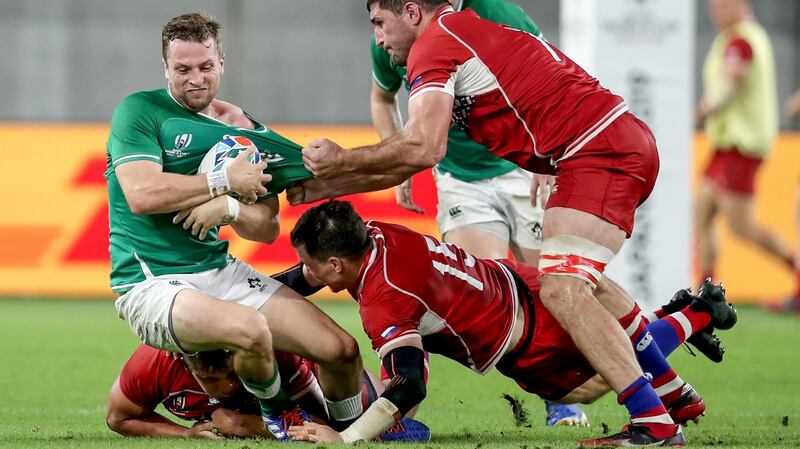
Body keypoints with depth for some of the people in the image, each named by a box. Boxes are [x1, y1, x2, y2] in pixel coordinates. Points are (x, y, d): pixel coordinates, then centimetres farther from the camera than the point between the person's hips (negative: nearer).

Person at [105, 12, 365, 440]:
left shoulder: (246, 130, 10)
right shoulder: (139, 111, -6)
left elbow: (268, 227, 10)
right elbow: (142, 194, -21)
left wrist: (229, 208, -13)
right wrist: (225, 181, -14)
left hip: (222, 272, 6)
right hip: (151, 285, -6)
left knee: (341, 349, -5)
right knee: (251, 329, -36)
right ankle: (274, 412, -4)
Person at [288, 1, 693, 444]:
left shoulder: (433, 43, -6)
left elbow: (422, 148, -20)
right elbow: (408, 162, 27)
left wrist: (341, 161, -6)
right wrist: (325, 186, 26)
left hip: (598, 148, -11)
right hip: (628, 141, 11)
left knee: (562, 290, -17)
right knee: (578, 281, 29)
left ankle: (654, 423, -22)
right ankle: (671, 390, 37)